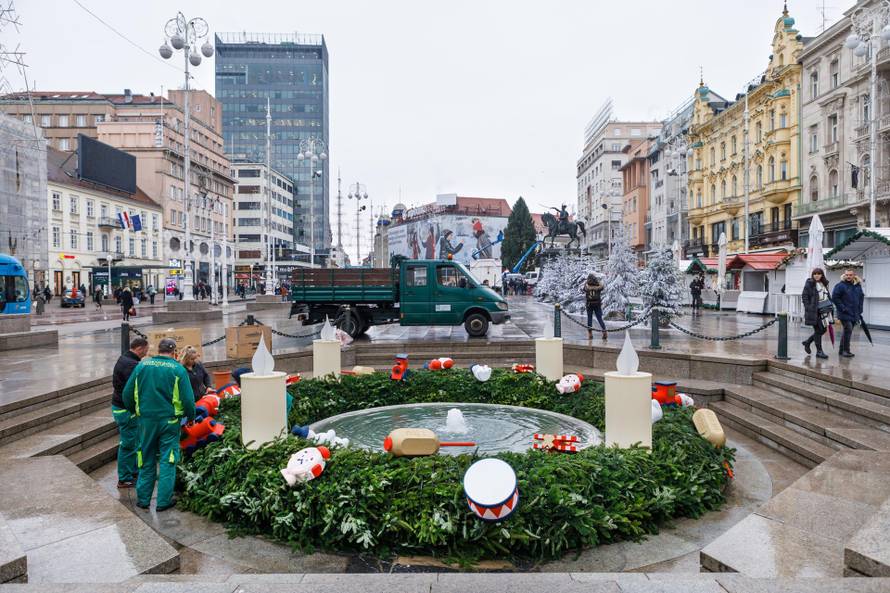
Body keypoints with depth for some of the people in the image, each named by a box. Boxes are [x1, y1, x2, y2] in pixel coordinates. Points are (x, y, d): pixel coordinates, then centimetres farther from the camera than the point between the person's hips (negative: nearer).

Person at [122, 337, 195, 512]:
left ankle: (143, 499, 23)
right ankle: (164, 501, 9)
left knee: (146, 460, 16)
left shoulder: (142, 365, 1)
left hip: (146, 420, 3)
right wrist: (191, 417, 6)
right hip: (169, 421, -3)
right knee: (167, 461, 6)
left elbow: (127, 394, 5)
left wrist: (134, 412, 21)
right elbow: (188, 398, -11)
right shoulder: (178, 369, -9)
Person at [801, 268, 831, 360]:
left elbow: (828, 297, 21)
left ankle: (807, 342, 28)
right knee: (818, 330, -3)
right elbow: (804, 296, -10)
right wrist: (808, 309, -16)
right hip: (814, 311, -7)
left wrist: (829, 308, 12)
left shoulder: (824, 284, 14)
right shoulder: (809, 284, -6)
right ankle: (819, 351, 5)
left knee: (823, 329, 9)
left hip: (823, 311, 7)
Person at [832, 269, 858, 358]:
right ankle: (846, 350, -10)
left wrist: (857, 312, 14)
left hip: (853, 314, 7)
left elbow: (857, 300, 23)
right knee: (848, 330, -15)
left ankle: (842, 350, 19)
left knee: (847, 332, 11)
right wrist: (843, 308, -16)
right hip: (845, 314, -7)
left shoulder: (854, 286, 14)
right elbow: (835, 298, -13)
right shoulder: (840, 286, -8)